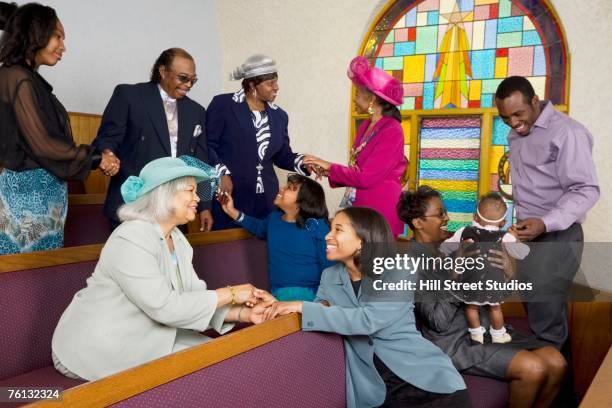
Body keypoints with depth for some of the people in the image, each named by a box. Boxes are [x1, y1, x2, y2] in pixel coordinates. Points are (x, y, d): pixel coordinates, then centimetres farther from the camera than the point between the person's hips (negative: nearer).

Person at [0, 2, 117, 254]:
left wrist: (98, 157, 3)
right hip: (30, 190, -8)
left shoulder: (29, 79, 12)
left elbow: (50, 136, 9)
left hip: (39, 188, 8)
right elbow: (42, 144, -17)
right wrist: (96, 159, -7)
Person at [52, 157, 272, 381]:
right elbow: (165, 307, -30)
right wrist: (230, 294, -23)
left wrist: (244, 313, -17)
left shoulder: (178, 240, 3)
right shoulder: (131, 240, -25)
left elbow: (194, 296, -2)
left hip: (144, 341, 8)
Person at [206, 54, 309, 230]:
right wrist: (221, 173, -14)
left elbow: (283, 155, 15)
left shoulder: (279, 115, 12)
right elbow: (207, 145, -3)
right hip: (230, 196, -4)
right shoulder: (223, 104, -3)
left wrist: (305, 162, -2)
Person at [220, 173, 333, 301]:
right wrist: (232, 211, 26)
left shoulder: (317, 226, -10)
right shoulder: (274, 218, 10)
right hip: (277, 294, 6)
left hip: (309, 295, -6)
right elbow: (259, 228, 35)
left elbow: (328, 267, -11)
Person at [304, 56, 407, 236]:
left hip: (380, 209, -7)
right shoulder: (365, 126, 9)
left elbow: (366, 177, -19)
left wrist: (330, 167, -9)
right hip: (358, 205, 7)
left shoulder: (392, 131, -15)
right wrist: (328, 172, -3)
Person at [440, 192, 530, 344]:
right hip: (493, 283, -1)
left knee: (471, 307, 22)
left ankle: (476, 334, 34)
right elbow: (522, 253, -5)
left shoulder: (464, 232, -4)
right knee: (495, 308, 21)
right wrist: (514, 238, 10)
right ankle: (498, 335, 38)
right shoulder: (504, 238, -10)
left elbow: (444, 248, 3)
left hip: (468, 283, 1)